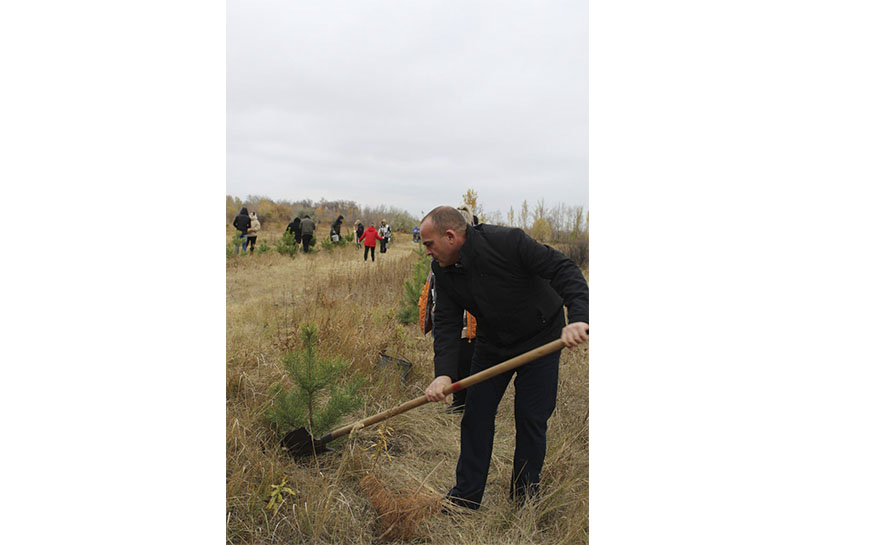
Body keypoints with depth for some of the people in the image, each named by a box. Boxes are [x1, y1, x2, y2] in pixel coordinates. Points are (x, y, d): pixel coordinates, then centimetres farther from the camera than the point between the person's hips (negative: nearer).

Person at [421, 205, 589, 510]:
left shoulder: (506, 241, -28)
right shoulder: (443, 271, -10)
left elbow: (563, 270, -28)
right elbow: (446, 324, -13)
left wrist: (578, 318, -43)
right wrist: (443, 373, -28)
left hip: (540, 339, -5)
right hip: (492, 344, 5)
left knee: (531, 419, -1)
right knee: (476, 417, 4)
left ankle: (524, 500, 18)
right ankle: (465, 498, 18)